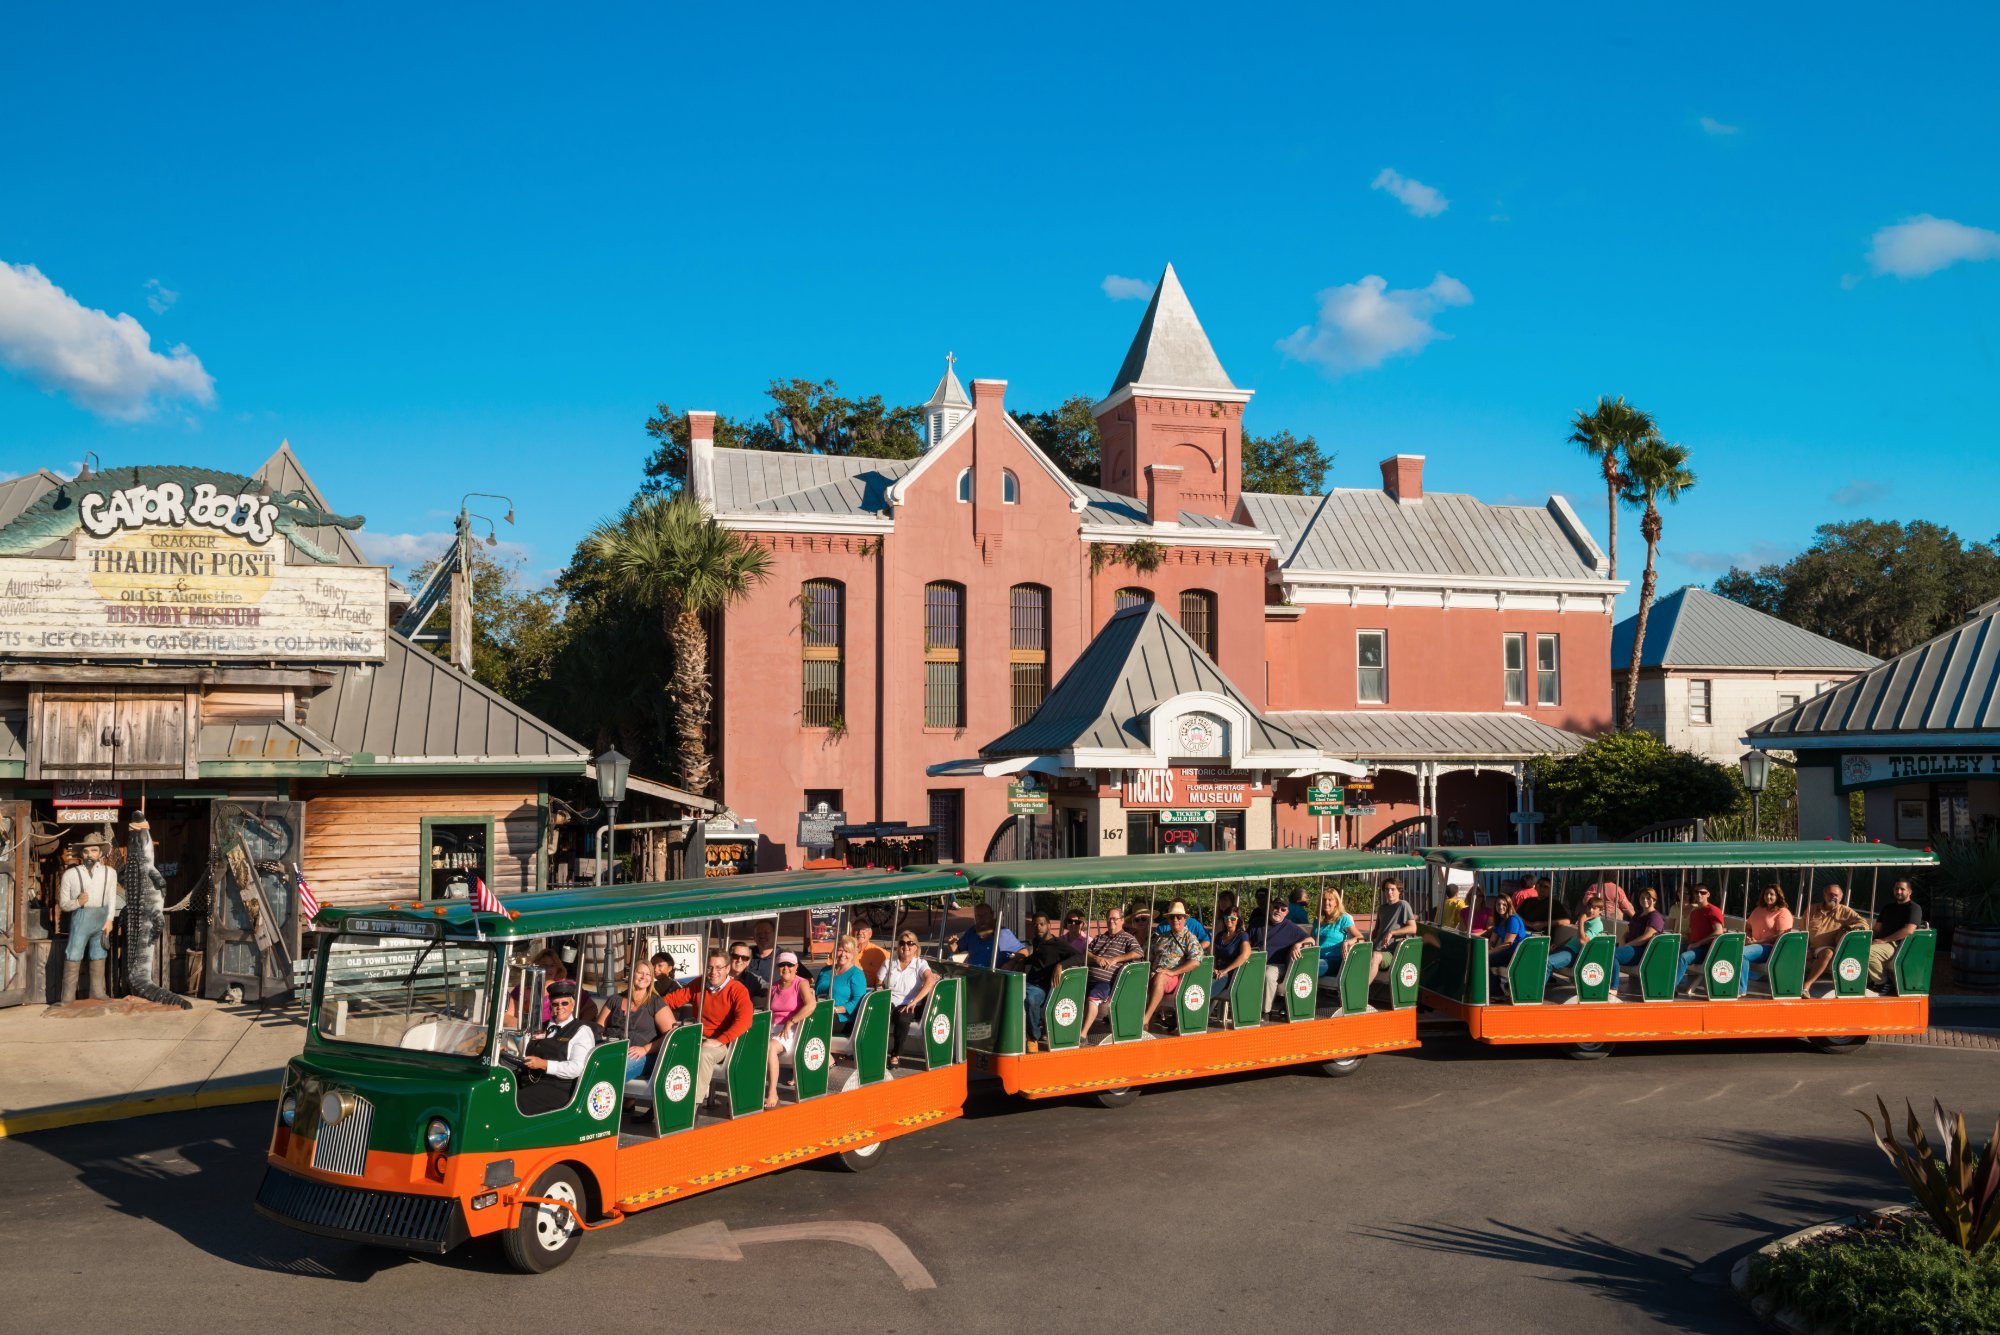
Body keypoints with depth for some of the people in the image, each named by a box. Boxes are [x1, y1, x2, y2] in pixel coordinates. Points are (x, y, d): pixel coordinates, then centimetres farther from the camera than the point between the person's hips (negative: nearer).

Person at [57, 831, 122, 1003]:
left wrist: (110, 920, -4)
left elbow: (112, 898, 5)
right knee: (74, 957, -6)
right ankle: (68, 996, -3)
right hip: (81, 918, -3)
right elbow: (63, 903, 2)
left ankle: (97, 991, 20)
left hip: (102, 918, 3)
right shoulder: (71, 874, -1)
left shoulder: (109, 873, 5)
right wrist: (78, 902, -17)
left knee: (99, 956, 11)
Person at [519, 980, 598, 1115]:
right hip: (529, 1083, 6)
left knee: (517, 1101, -30)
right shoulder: (544, 1027, 25)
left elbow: (578, 1068, -11)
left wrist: (544, 1064, -19)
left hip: (559, 1089, -6)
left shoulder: (582, 1031, 2)